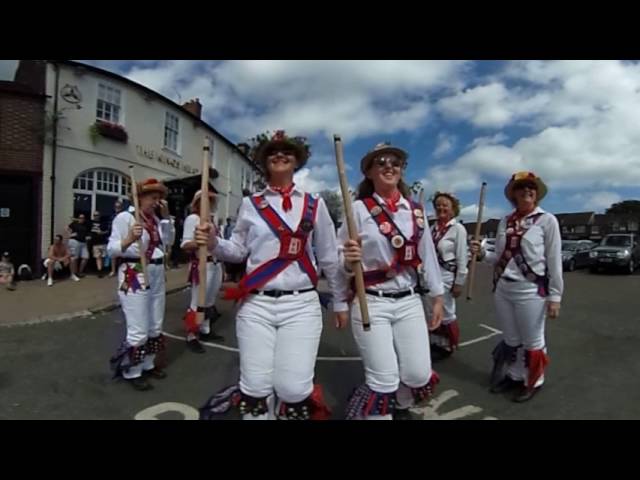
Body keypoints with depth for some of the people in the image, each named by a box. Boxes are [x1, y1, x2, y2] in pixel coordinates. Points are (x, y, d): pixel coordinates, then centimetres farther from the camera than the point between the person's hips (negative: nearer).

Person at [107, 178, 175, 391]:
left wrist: (166, 215, 3)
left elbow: (169, 241, 10)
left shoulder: (156, 218, 10)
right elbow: (112, 250, -13)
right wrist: (130, 239, -33)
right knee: (138, 331, -4)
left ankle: (148, 364, 32)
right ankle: (131, 372, 15)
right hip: (134, 277, -7)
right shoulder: (124, 217, -10)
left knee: (155, 326, 15)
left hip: (157, 275, 8)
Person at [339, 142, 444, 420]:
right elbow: (341, 263, -5)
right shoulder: (359, 209, -6)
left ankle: (400, 406, 41)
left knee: (419, 375, 7)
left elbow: (427, 255, 11)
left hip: (409, 302, 4)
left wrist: (437, 297, 13)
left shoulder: (415, 210, 7)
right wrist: (348, 261, -27)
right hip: (371, 304, -4)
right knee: (383, 381, -4)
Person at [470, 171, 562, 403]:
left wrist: (555, 295, -7)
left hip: (531, 290, -4)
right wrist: (482, 253, -7)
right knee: (510, 339, 17)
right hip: (502, 288, 4)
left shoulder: (547, 220, -5)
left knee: (532, 341, 10)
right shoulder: (505, 222, 8)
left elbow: (555, 260, -6)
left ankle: (533, 382, 31)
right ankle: (513, 376, 36)